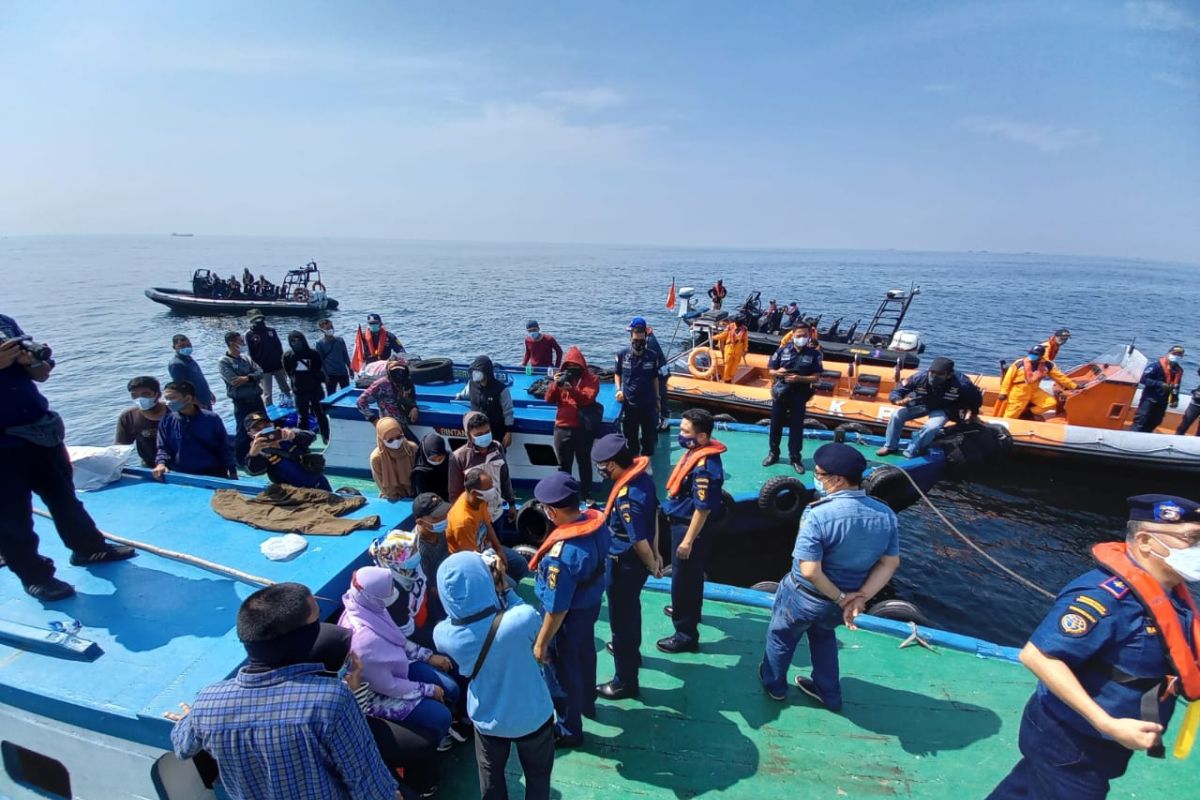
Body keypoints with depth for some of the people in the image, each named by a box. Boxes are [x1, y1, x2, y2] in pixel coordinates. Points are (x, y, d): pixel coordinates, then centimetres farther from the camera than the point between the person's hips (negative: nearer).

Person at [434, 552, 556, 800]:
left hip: (487, 720, 2)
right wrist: (503, 590, -14)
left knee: (491, 778, 30)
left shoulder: (443, 635, -27)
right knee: (538, 775, 27)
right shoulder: (522, 619, -36)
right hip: (533, 716, -2)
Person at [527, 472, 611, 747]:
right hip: (593, 603, 7)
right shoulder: (598, 521, -17)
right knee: (585, 655, 31)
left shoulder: (562, 553, -39)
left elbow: (556, 608, -28)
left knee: (564, 670, 18)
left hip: (570, 616, -7)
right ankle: (586, 702, 58)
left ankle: (569, 730, 41)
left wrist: (541, 643, -14)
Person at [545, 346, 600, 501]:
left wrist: (571, 389, -30)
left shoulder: (591, 379, 0)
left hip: (582, 429, -3)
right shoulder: (562, 377, 11)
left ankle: (587, 495, 16)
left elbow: (587, 398, -17)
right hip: (562, 428, 3)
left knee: (584, 463, 6)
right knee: (563, 465, 11)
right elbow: (549, 399, 3)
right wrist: (555, 384, -14)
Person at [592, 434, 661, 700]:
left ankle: (625, 681, 26)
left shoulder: (626, 497, -34)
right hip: (634, 560, 9)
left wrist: (652, 566, -9)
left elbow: (639, 541, -27)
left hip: (625, 564, -9)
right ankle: (631, 651, 53)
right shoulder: (643, 476, -6)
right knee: (630, 610, 30)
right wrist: (656, 553, 14)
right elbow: (654, 515, 5)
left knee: (621, 619, 9)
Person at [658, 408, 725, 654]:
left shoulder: (704, 467, -30)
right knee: (690, 575, 28)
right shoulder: (695, 452, 0)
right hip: (682, 522, 10)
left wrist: (688, 540, -22)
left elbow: (703, 508, -27)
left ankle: (686, 635, 18)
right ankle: (688, 610, 50)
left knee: (684, 579, 4)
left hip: (690, 527, -10)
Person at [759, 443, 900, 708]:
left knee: (781, 637, 25)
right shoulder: (886, 515, -12)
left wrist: (841, 598, -18)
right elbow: (890, 563, -7)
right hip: (838, 603, 5)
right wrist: (860, 597, -12)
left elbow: (810, 571, -32)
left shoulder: (818, 515, -33)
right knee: (823, 635, 36)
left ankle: (774, 684, 49)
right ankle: (828, 694, 49)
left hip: (804, 596, -5)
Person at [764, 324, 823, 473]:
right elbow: (771, 370, 2)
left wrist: (799, 378, -20)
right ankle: (773, 453, 27)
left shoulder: (814, 354, -4)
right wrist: (777, 372, -20)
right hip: (781, 393, 1)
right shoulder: (783, 350, -2)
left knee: (797, 427, 6)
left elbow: (816, 377, -5)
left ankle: (795, 458, 18)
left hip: (799, 395, -1)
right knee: (776, 424, 11)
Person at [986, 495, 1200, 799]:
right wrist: (1108, 725, -32)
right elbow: (1037, 655, -35)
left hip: (1099, 745, 8)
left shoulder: (1172, 593, -1)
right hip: (1071, 746, -8)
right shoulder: (1107, 595, -30)